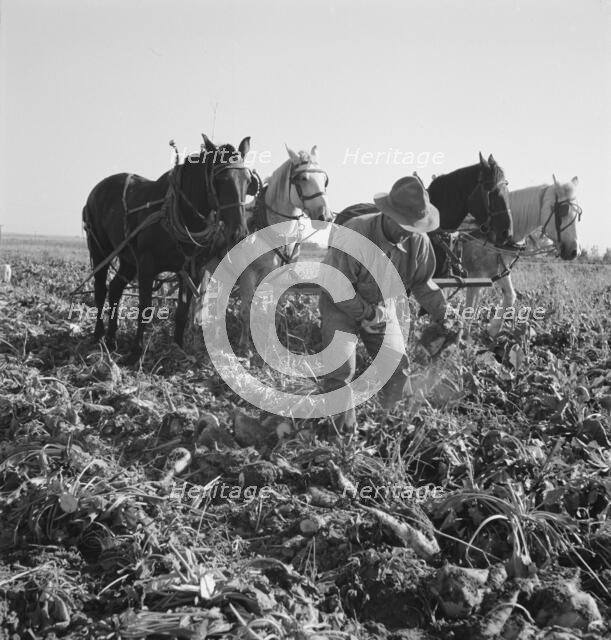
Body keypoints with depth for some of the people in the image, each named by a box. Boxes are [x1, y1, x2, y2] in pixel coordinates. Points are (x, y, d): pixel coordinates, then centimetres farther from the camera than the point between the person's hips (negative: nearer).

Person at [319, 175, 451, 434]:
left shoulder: (418, 241, -14)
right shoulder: (353, 235, -31)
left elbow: (422, 282, 4)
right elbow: (334, 284, -26)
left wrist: (442, 314, 0)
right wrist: (365, 314, -24)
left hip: (382, 306, 4)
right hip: (341, 305, -4)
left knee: (396, 363, 0)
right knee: (340, 367, -14)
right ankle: (343, 428, 2)